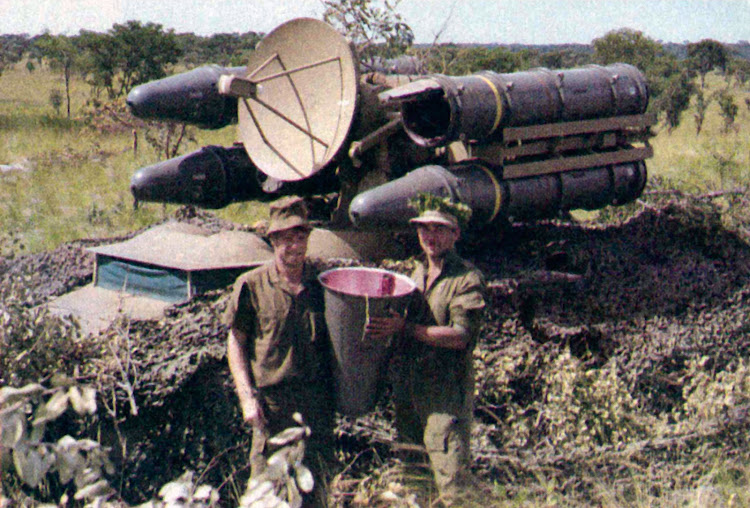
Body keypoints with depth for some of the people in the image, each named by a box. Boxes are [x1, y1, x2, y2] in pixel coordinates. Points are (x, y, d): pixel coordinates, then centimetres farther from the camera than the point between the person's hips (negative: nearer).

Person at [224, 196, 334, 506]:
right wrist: (247, 397, -6)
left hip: (318, 405, 2)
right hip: (272, 404, -2)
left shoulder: (323, 283, 8)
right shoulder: (252, 286, 0)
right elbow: (235, 343, 4)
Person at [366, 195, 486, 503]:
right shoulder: (419, 273, 14)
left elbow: (460, 336, -20)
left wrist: (404, 328, -22)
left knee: (453, 482, -10)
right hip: (408, 388, 8)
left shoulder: (467, 278, -10)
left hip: (446, 393, -8)